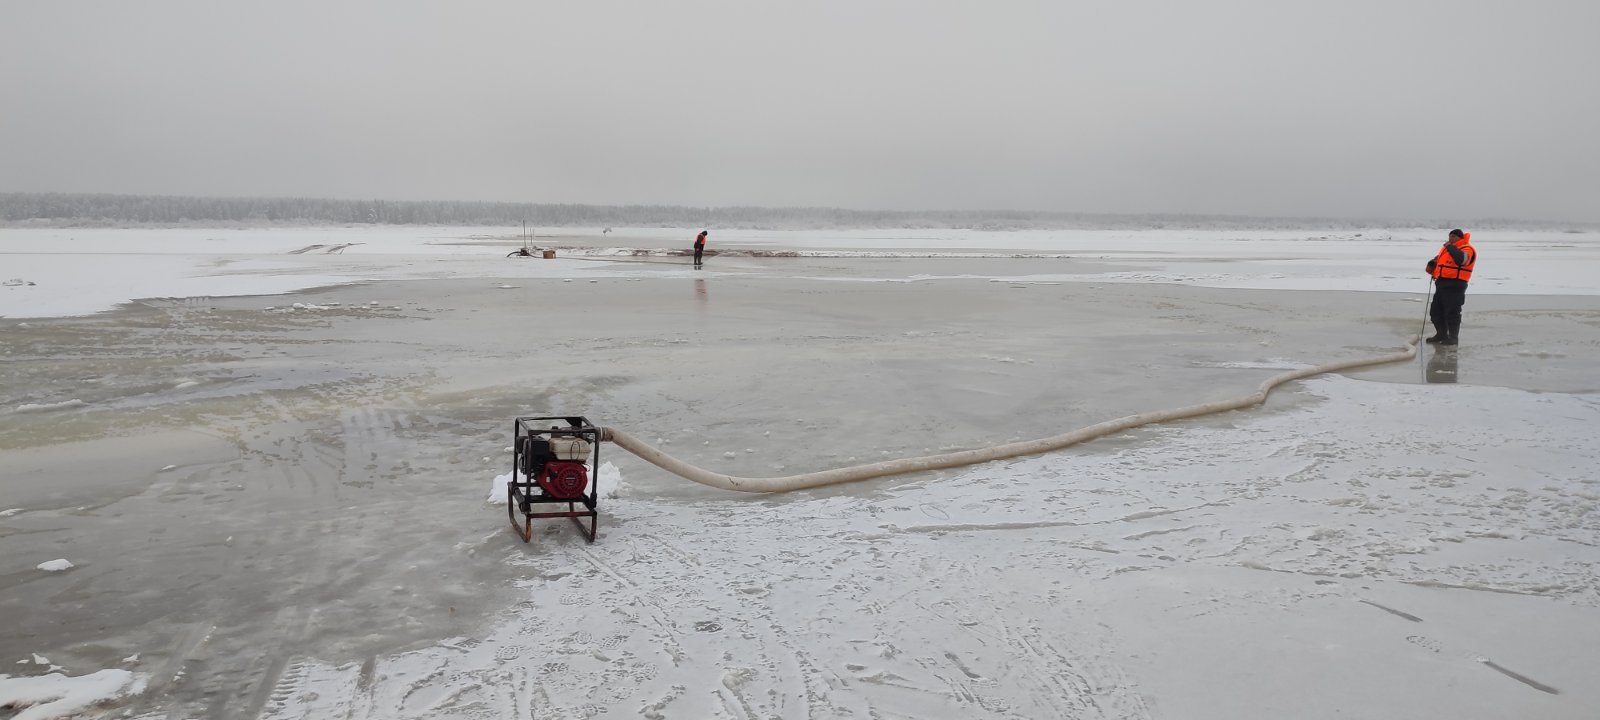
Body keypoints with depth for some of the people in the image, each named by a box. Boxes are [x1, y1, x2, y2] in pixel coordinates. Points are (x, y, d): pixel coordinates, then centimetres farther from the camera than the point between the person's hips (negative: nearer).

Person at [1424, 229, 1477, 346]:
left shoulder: (1467, 249, -9)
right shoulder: (1446, 248, 19)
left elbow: (1461, 259, -31)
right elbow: (1438, 260, 34)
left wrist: (1450, 247, -20)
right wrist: (1431, 264, 11)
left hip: (1455, 285, -9)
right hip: (1441, 283, 9)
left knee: (1451, 312, -7)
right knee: (1435, 311, 14)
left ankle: (1453, 337, 1)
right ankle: (1441, 334, 26)